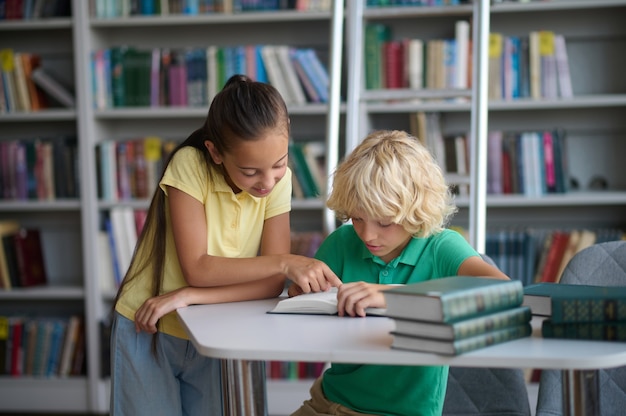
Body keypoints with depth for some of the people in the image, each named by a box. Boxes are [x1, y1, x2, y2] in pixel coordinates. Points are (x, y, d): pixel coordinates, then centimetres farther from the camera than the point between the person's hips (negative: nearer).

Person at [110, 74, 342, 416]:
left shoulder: (279, 180, -12)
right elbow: (198, 269, -25)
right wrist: (285, 262, -30)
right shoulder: (189, 165, -21)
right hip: (147, 331, -2)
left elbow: (272, 284, -16)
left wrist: (187, 296, -26)